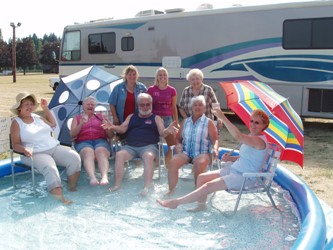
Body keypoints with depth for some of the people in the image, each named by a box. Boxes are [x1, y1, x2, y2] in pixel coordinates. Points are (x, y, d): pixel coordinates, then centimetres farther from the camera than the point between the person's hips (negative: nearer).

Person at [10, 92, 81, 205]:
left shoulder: (37, 117, 18)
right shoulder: (16, 123, 2)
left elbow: (53, 124, 32)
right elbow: (15, 145, -3)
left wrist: (46, 108, 24)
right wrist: (24, 149, -26)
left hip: (54, 148, 6)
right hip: (36, 154, -6)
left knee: (74, 157, -19)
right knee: (50, 168, -36)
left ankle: (72, 188, -13)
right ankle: (60, 198, -46)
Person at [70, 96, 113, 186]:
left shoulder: (100, 117, 26)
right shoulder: (77, 118, 25)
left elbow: (110, 135, 18)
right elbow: (72, 135, 9)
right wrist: (81, 124, -8)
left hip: (101, 141, 1)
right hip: (83, 142, -1)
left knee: (101, 152, -36)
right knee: (88, 152, -37)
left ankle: (104, 176, -60)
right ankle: (92, 178, -61)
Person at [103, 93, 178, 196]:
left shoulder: (156, 118, 14)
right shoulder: (131, 117, 23)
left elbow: (162, 133, 2)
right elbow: (122, 129, 13)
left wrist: (168, 130, -23)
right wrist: (112, 127, -9)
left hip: (149, 146, -3)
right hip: (130, 146, 3)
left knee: (148, 156, -36)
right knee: (119, 154, -27)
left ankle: (147, 187, -40)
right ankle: (117, 184, -26)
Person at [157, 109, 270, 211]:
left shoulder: (259, 140, -19)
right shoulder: (251, 138, 13)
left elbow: (238, 136, -38)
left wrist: (222, 117, -40)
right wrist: (230, 158, 3)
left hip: (244, 178, -10)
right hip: (233, 169, 10)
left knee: (209, 186, -19)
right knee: (202, 177, 2)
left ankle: (176, 202, -11)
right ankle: (201, 205, 10)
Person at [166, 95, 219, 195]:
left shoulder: (208, 122, 9)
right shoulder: (185, 122, 20)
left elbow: (215, 139, 2)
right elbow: (179, 138, 20)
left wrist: (215, 149, -20)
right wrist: (178, 145, -3)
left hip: (202, 153, -3)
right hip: (186, 152, 3)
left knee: (200, 163, -38)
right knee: (173, 161, -27)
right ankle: (171, 190, -23)